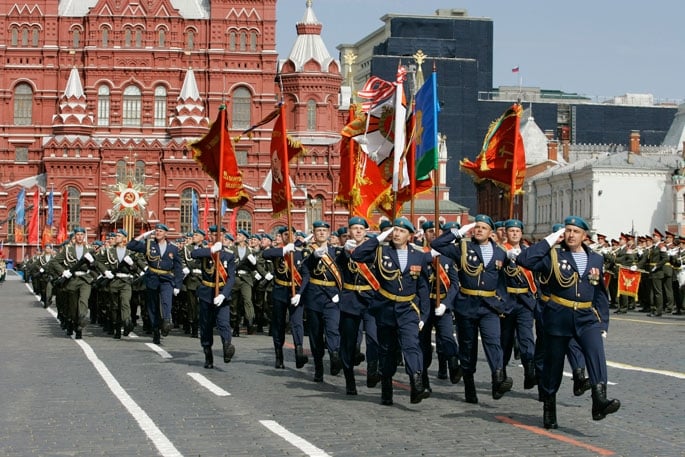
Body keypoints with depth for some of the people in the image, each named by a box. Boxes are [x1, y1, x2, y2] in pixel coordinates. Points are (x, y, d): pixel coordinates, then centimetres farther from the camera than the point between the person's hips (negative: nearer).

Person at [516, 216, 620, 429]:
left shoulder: (596, 259, 10)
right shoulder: (553, 256, 0)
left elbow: (601, 294, 14)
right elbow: (523, 260, -16)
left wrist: (603, 323, 8)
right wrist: (550, 240, -11)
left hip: (586, 318, 2)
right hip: (558, 317, -1)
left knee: (596, 351, -25)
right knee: (553, 363, 6)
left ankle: (599, 400, -36)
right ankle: (549, 410, 23)